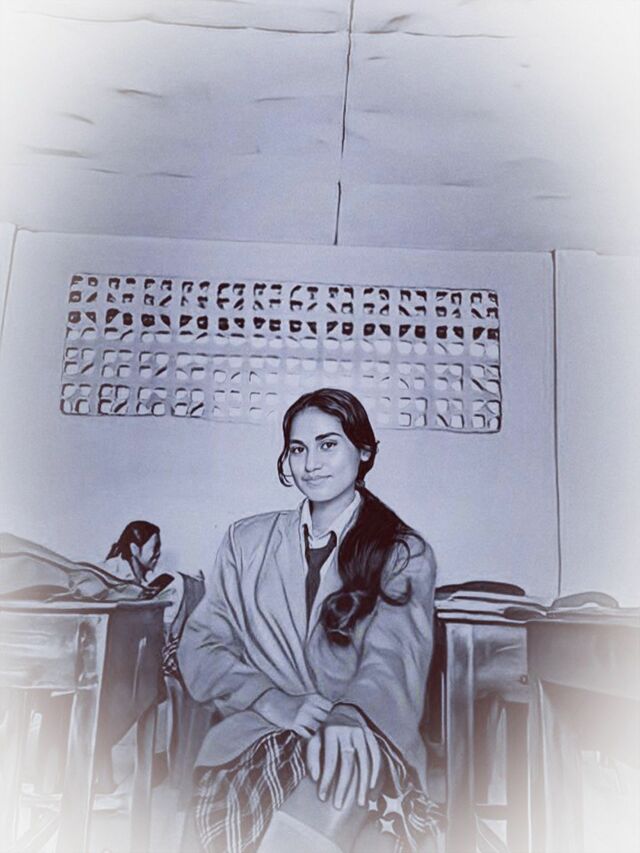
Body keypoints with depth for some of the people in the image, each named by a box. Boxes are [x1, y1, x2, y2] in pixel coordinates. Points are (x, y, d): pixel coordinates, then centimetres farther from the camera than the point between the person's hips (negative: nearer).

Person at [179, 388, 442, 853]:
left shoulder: (407, 554, 9)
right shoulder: (246, 541, 16)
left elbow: (392, 661, -7)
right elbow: (201, 648, 8)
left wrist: (348, 719, -31)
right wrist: (280, 705, -11)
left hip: (364, 745, -1)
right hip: (255, 736, 1)